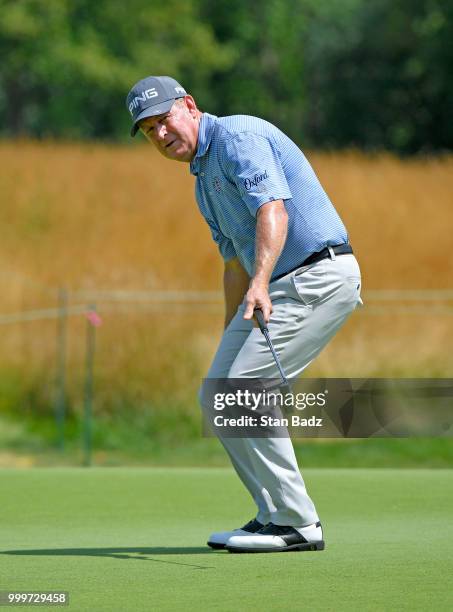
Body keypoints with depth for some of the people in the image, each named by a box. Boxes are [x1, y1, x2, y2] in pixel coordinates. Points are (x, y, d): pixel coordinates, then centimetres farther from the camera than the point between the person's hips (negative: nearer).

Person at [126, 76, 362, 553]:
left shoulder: (237, 137, -11)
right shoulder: (204, 180, 20)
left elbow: (274, 211, -26)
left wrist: (260, 284, -40)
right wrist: (229, 342, 28)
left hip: (318, 277, -10)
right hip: (274, 286, 10)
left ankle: (297, 525, -9)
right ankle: (276, 514, 12)